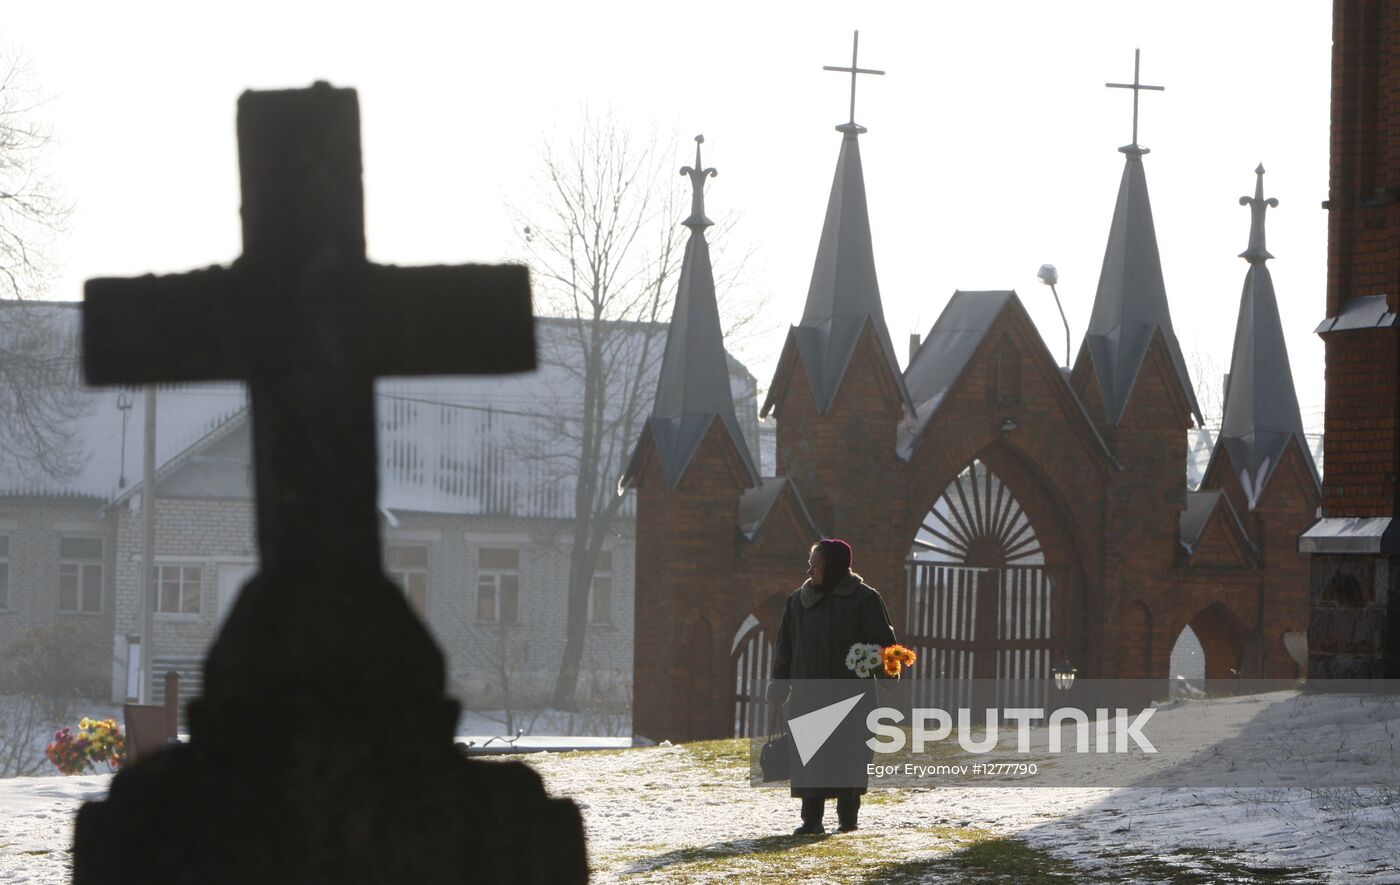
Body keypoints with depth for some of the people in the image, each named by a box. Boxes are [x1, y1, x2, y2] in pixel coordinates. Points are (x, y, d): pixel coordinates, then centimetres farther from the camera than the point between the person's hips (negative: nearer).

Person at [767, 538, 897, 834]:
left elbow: (883, 643, -4)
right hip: (807, 695, 4)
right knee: (808, 757, -1)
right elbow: (785, 647, 14)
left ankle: (848, 816, 11)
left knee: (849, 756, 1)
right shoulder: (799, 600, 10)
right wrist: (778, 686, 9)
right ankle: (811, 818, 2)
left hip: (851, 696, -3)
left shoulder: (864, 599, -3)